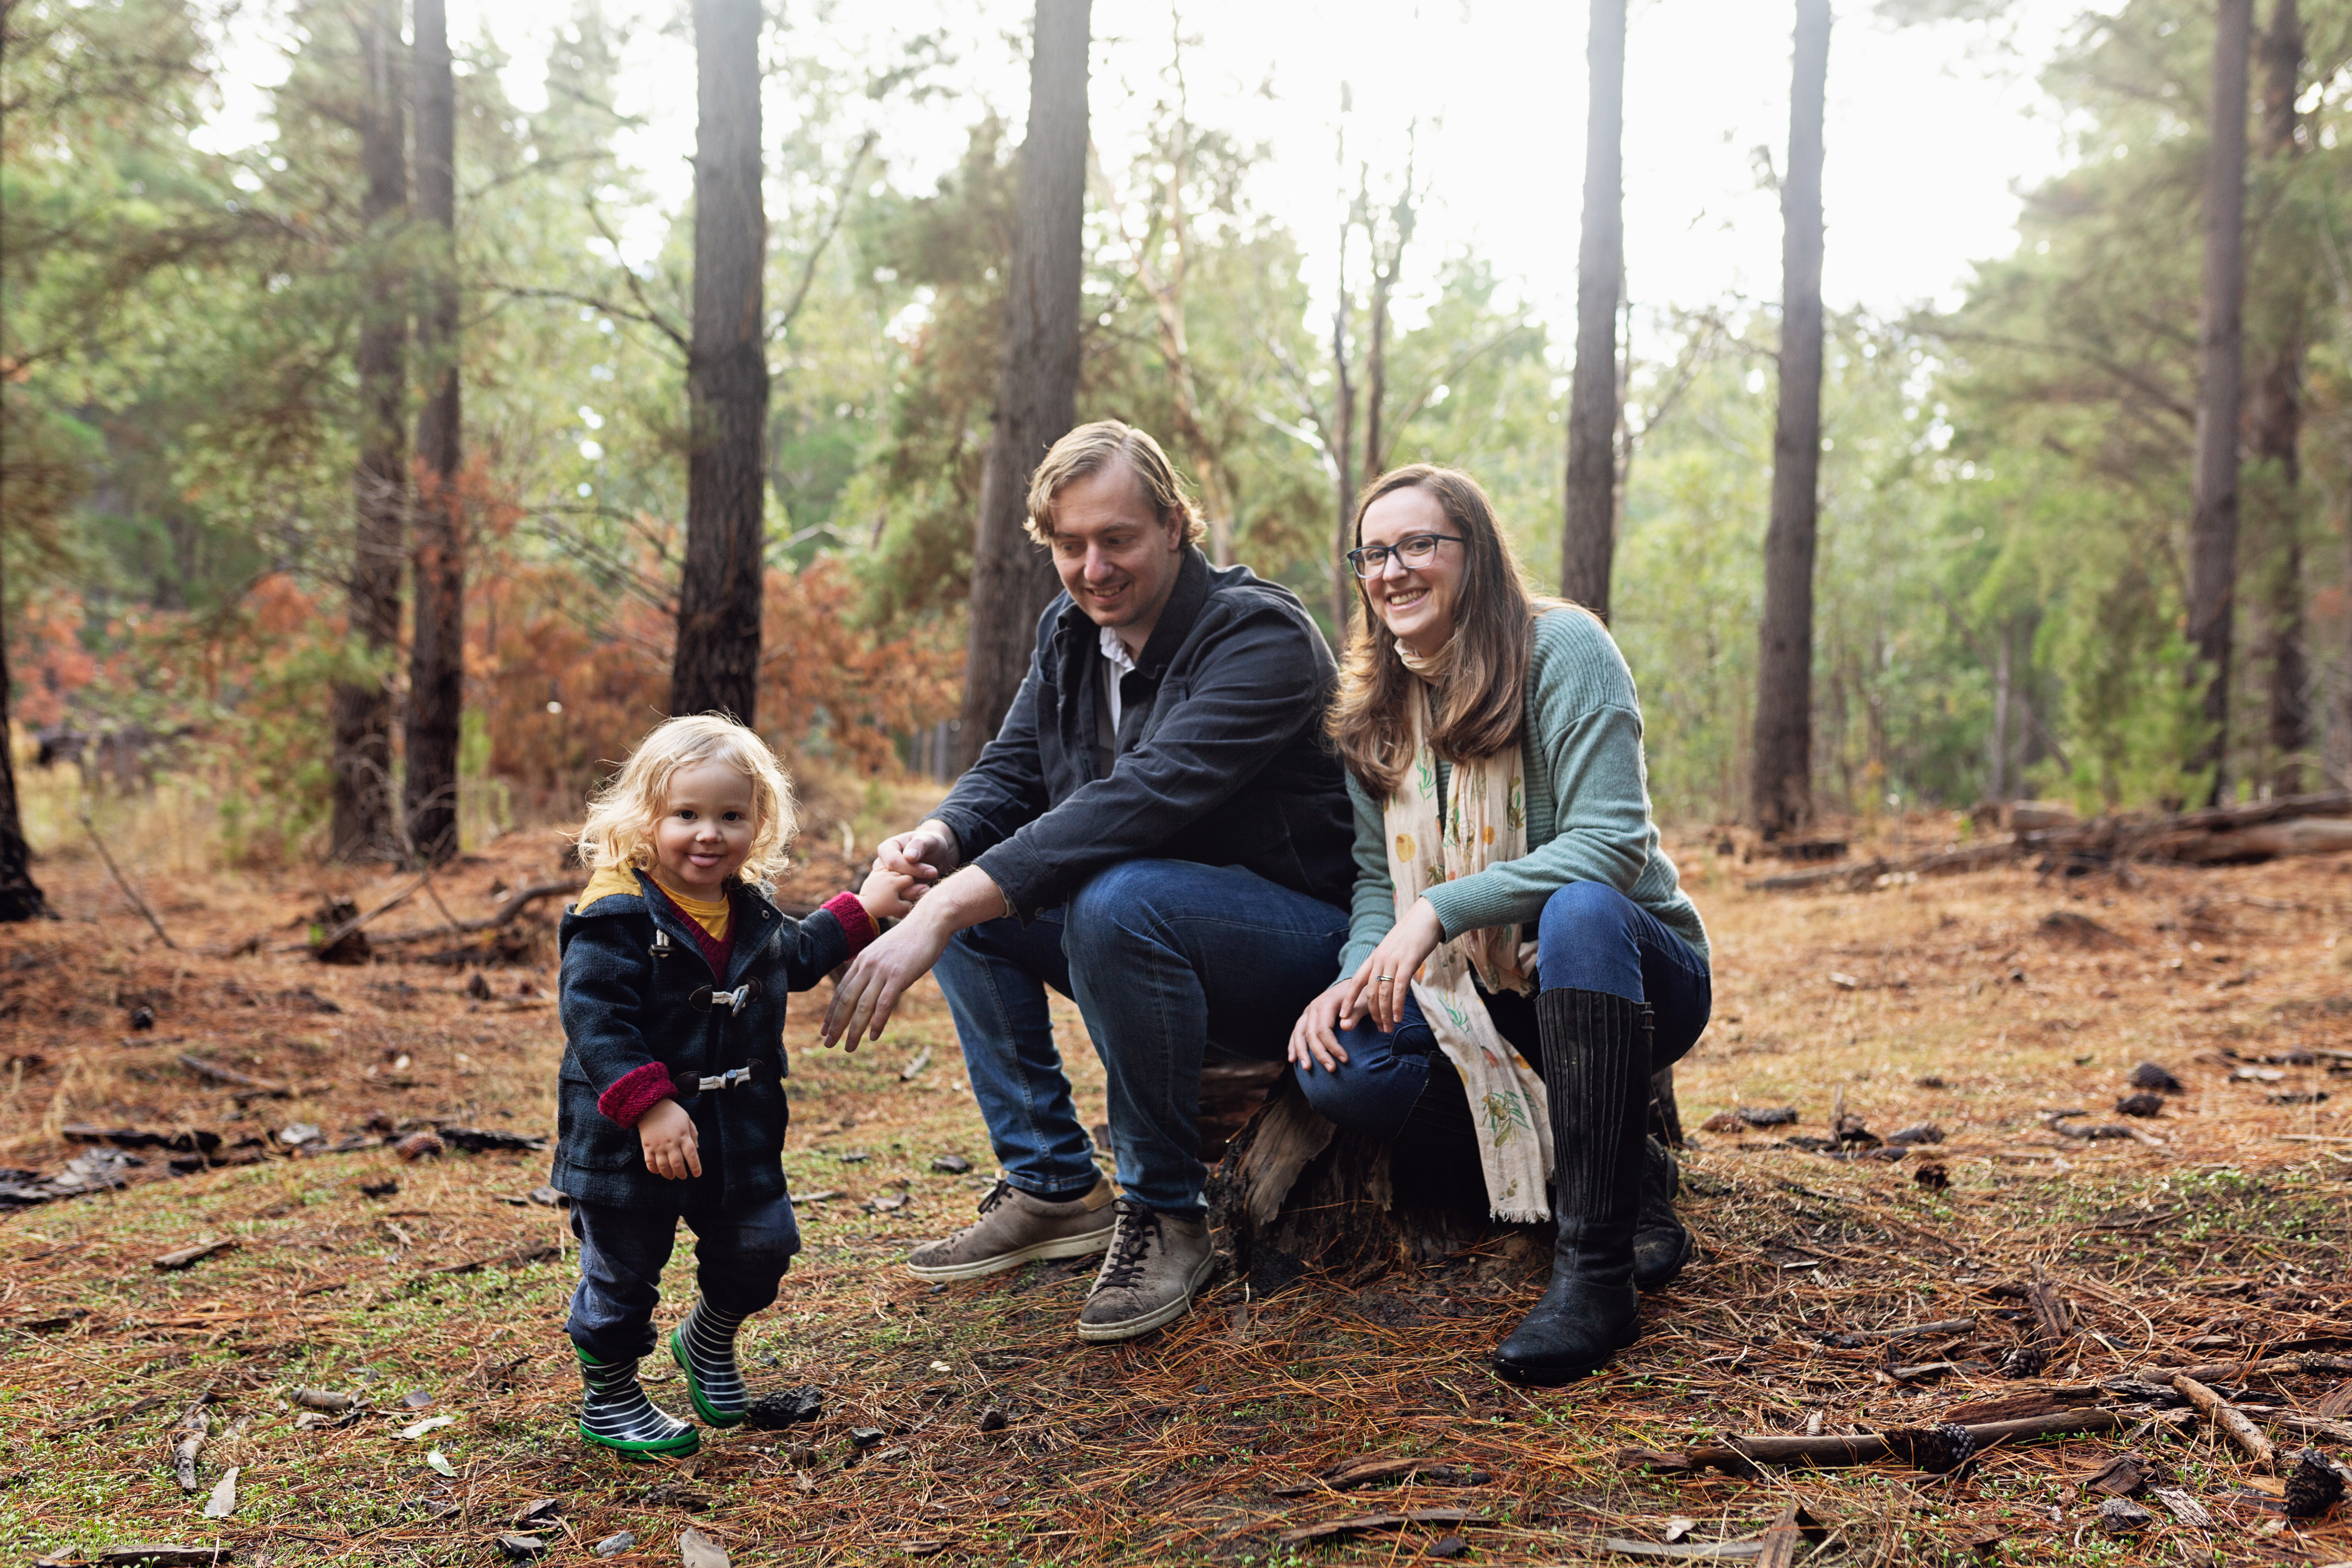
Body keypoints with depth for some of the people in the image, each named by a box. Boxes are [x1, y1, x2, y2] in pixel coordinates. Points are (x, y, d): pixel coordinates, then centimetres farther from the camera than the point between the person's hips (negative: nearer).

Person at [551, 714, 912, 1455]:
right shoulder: (617, 915, -18)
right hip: (630, 1141, -6)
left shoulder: (752, 911, 6)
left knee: (761, 1246, 13)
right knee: (622, 1273, 7)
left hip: (738, 1130, 7)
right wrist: (649, 1105, -32)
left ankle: (709, 1342, 41)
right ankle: (609, 1400, 28)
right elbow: (593, 1017, -25)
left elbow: (798, 958, 27)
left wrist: (862, 910, 22)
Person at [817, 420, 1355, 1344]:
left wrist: (947, 908, -42)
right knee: (963, 883, -5)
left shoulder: (1262, 636, -22)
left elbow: (1144, 796, -35)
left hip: (1300, 938, -8)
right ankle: (1051, 1188, 0)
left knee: (1116, 902, -35)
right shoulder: (1069, 633, 5)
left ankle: (1164, 1214, -16)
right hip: (1159, 946, 8)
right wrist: (937, 840, -20)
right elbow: (1012, 772, 6)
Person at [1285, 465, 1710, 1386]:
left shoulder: (1563, 648, -12)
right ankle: (1605, 1159, -8)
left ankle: (1596, 1268, -34)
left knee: (1580, 912, -39)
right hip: (1486, 1001, 5)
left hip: (1630, 969, -4)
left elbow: (1611, 843, -22)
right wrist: (1360, 972, -18)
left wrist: (1439, 911, -30)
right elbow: (1378, 879, 4)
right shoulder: (1373, 708, 6)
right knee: (1335, 1069, -23)